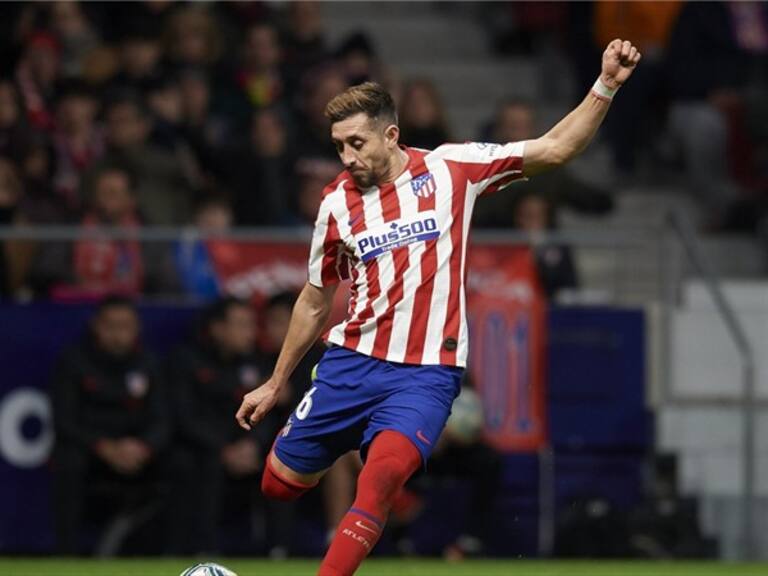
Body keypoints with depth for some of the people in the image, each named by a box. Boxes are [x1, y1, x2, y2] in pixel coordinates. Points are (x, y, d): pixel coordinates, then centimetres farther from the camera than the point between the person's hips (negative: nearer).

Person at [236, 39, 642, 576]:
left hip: (426, 373, -4)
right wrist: (275, 384, 21)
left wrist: (605, 87, -12)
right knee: (280, 485, 4)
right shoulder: (337, 204, 4)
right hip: (351, 362, 4)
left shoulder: (451, 168, -2)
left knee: (378, 484, -25)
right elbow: (315, 302, 17)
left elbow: (553, 149, 0)